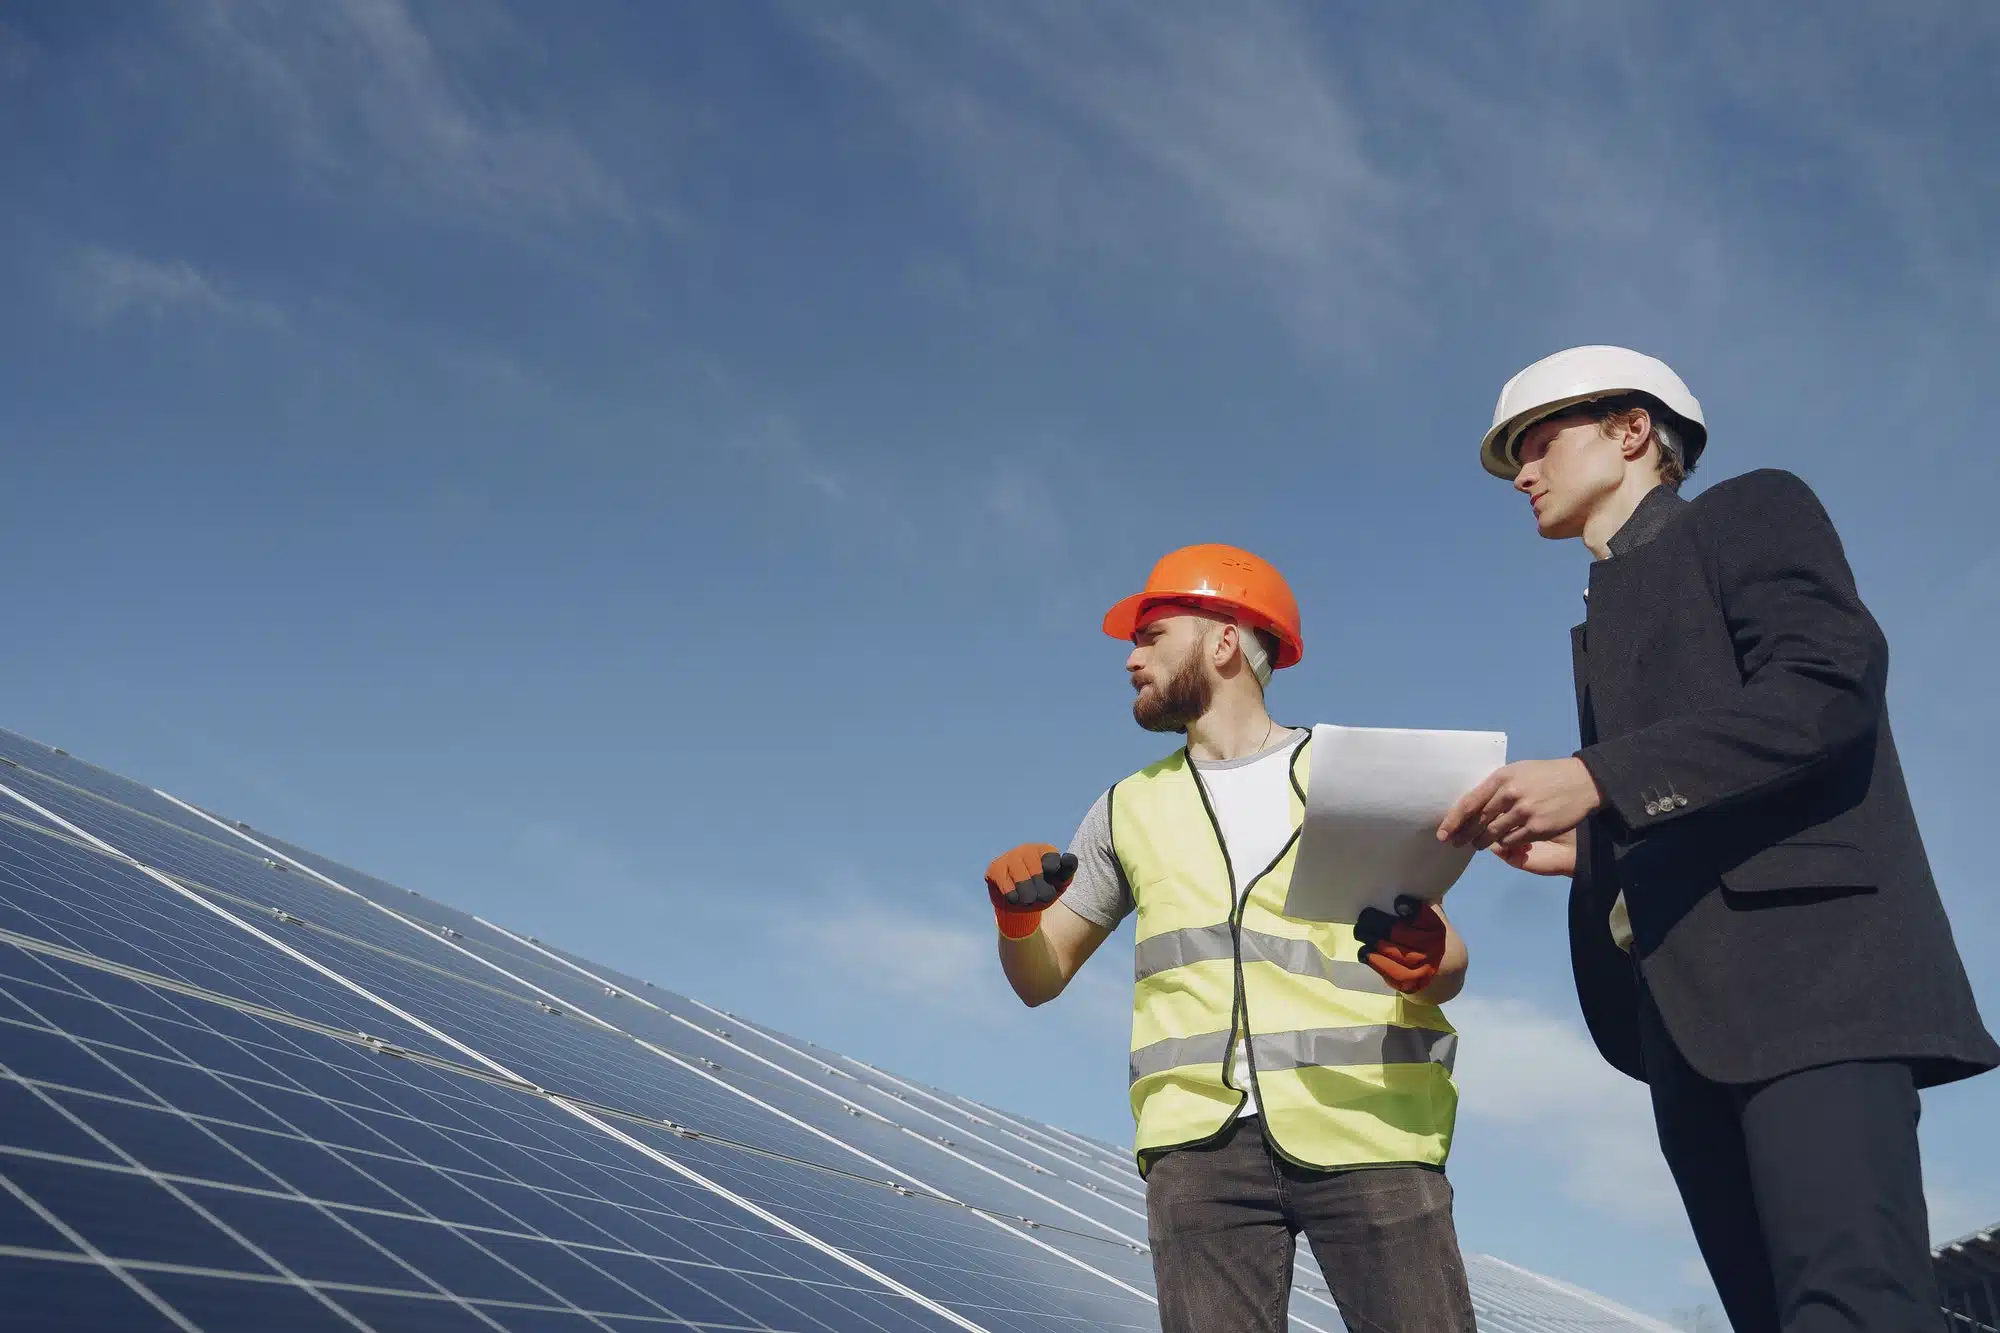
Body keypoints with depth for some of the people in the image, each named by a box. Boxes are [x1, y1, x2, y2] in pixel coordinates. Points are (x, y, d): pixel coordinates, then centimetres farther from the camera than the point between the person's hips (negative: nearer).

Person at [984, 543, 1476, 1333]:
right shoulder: (1131, 809, 21)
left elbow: (1450, 965, 9)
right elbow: (1040, 979, 20)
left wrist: (1426, 962, -15)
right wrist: (1017, 916, -3)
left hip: (1367, 1125, -2)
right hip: (1201, 1134, 2)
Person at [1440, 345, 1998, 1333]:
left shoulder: (1752, 511, 9)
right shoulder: (1607, 617, 31)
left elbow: (1831, 684, -11)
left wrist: (1595, 779, -17)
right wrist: (1576, 850, 10)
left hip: (1802, 951, -8)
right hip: (1688, 1011, 8)